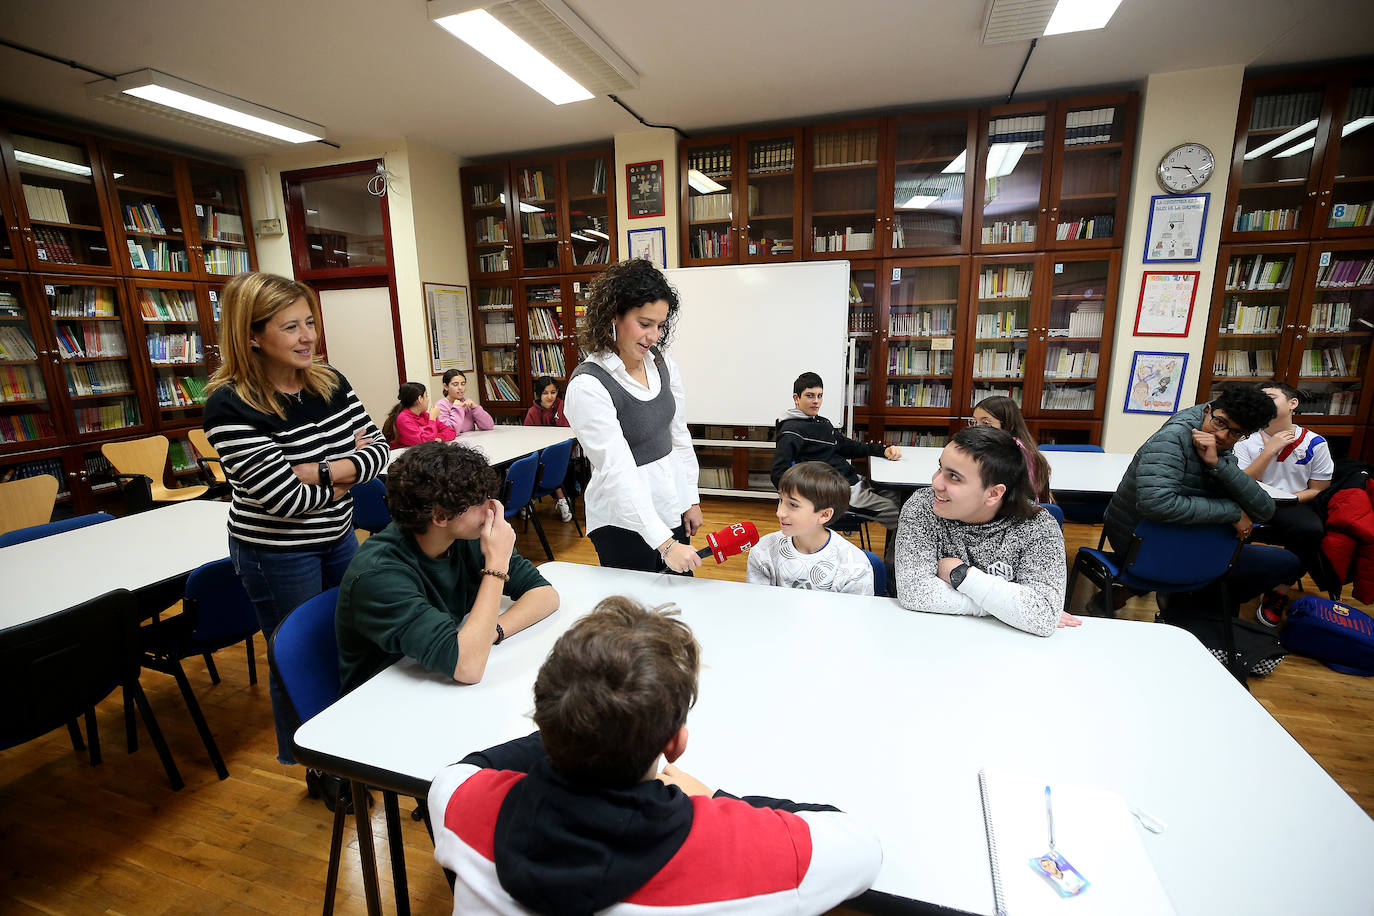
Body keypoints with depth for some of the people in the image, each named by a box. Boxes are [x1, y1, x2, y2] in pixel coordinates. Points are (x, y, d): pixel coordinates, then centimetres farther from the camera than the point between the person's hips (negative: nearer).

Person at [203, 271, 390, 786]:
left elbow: (379, 450, -8)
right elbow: (286, 499, -26)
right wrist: (348, 468, -11)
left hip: (338, 539, 6)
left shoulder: (330, 383, -3)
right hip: (276, 555, -6)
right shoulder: (231, 406, -21)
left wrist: (318, 471, -23)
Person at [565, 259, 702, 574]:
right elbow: (617, 471, -25)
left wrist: (692, 499, 10)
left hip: (671, 509, 7)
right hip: (625, 523, -6)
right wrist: (664, 543, -27)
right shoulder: (588, 385, -21)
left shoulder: (663, 364, 0)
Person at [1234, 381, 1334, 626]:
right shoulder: (1247, 441, 2)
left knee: (1311, 528, -34)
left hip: (1294, 508, 1)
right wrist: (1270, 450, -13)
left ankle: (1279, 592, -11)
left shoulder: (1315, 443, 4)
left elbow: (1318, 490, 7)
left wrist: (1288, 499, -12)